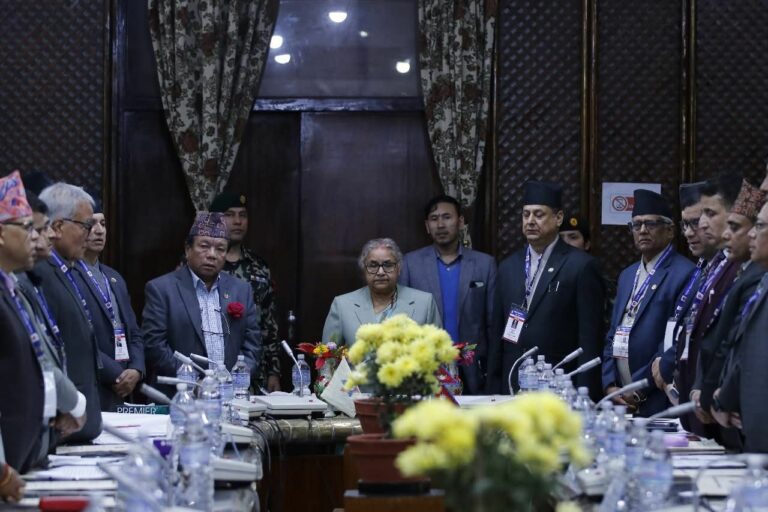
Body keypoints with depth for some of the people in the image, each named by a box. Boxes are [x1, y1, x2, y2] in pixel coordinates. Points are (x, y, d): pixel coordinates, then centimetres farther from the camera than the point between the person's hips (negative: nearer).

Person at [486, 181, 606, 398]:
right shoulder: (508, 267, 13)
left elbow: (590, 337, -6)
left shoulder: (581, 266, -4)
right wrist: (493, 388, 9)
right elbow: (498, 333, 15)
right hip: (512, 386, 5)